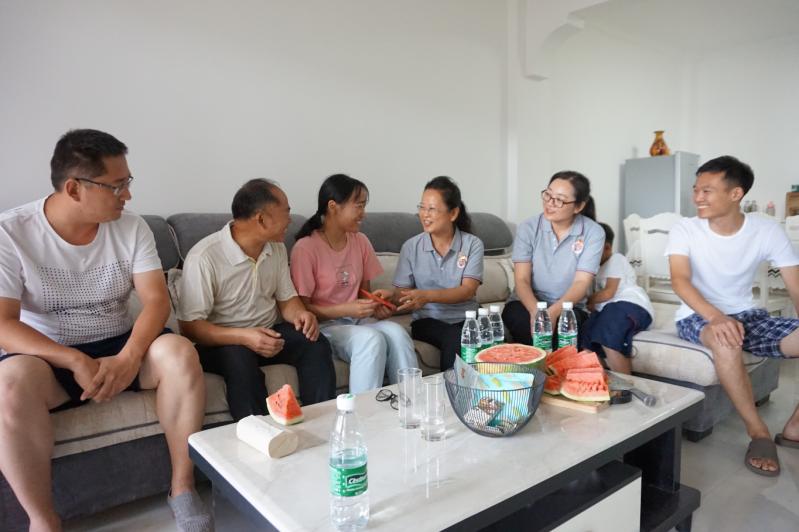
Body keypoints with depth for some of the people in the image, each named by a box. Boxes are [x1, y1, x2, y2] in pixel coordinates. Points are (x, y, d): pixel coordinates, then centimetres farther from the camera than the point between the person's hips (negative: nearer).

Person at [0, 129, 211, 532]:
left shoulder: (131, 228, -5)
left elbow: (156, 300, -12)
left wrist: (128, 358, -29)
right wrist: (75, 361, -28)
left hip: (119, 346, 2)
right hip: (47, 355, -1)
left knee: (179, 352, -27)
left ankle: (182, 487, -13)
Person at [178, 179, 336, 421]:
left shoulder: (276, 248, 4)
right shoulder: (204, 257, -18)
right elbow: (189, 326, -18)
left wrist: (300, 314, -13)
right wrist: (243, 337, -32)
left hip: (268, 334, 6)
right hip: (221, 340, -5)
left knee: (316, 345, -20)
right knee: (240, 360, -37)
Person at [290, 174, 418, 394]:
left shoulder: (361, 241, 8)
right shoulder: (305, 248, -11)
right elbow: (301, 307, -10)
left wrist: (376, 303, -6)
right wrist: (345, 310, -21)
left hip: (358, 319, 5)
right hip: (324, 324, -5)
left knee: (397, 333, -26)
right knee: (372, 339, -33)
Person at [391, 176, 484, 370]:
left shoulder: (473, 244, 1)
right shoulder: (411, 247, 4)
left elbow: (468, 290, -10)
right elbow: (401, 293, 3)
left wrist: (428, 295, -25)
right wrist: (388, 299, -22)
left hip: (465, 319, 1)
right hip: (428, 320, 0)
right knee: (456, 339, -31)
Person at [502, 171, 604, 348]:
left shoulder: (593, 233, -7)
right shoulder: (528, 228, -5)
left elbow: (581, 283, -14)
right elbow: (521, 280, -11)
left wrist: (553, 312, -34)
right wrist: (536, 312, -32)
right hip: (526, 304, 1)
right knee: (518, 317, -33)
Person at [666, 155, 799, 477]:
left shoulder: (768, 231, -5)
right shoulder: (685, 230, -11)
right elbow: (680, 281, -26)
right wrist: (716, 317, -44)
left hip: (747, 315, 4)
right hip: (698, 317, -3)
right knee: (724, 340, -37)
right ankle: (758, 432, -18)